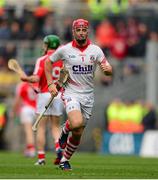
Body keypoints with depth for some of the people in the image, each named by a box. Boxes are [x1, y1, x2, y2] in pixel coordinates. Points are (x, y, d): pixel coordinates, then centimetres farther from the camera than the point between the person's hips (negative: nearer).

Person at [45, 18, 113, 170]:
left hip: (88, 95, 3)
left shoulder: (95, 50, -1)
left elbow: (109, 72, -1)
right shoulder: (64, 50, -5)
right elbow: (48, 62, 9)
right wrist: (50, 84, 0)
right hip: (71, 93, -3)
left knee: (78, 134, 6)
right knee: (76, 123, -29)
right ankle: (65, 129, 5)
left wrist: (107, 69, -26)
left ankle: (65, 160, 26)